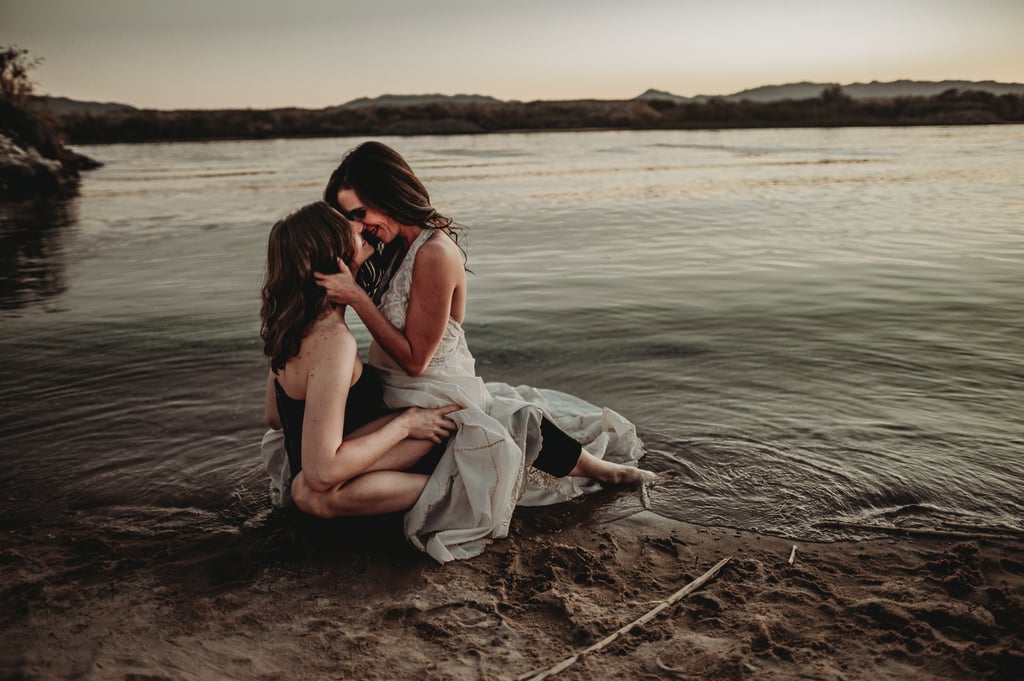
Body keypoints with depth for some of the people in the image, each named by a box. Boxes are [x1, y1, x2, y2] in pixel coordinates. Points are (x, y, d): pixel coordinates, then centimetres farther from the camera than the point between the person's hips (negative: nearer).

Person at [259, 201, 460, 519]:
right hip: (324, 491, -9)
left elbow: (274, 418, 13)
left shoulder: (290, 324, -1)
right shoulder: (334, 341, -29)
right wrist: (404, 425, -19)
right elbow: (322, 473, -30)